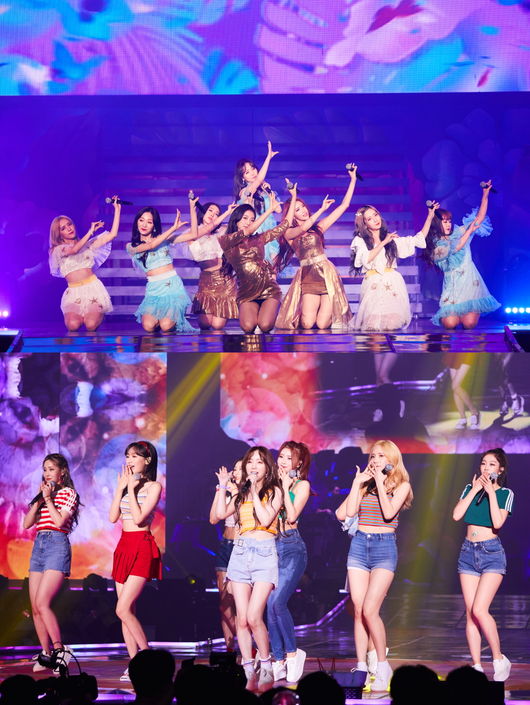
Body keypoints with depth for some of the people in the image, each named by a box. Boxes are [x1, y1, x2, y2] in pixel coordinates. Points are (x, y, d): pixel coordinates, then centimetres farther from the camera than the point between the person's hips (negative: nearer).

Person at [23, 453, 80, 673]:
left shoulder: (68, 493, 1)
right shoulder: (42, 494, 20)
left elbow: (60, 521, -14)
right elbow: (27, 523, 11)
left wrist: (48, 499, -7)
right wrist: (39, 500, 3)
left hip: (57, 545, -7)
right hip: (38, 546, 7)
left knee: (42, 603, -18)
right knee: (35, 607, 3)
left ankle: (59, 649, -13)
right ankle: (46, 654, 9)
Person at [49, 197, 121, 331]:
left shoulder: (87, 244, 14)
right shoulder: (57, 250, 6)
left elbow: (112, 235, 8)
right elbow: (74, 250, -16)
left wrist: (117, 209, 6)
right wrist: (90, 231, -12)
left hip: (92, 288, 1)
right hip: (73, 293, -1)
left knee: (91, 326, -22)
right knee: (73, 325, -26)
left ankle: (98, 313, 17)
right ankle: (79, 314, 12)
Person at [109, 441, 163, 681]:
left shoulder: (153, 487, -5)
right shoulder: (126, 484, 14)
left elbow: (138, 518, -16)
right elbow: (113, 517, 6)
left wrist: (131, 488, -10)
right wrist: (121, 487, 1)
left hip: (142, 547, -7)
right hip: (123, 546, 8)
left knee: (123, 609, -15)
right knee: (126, 610, 4)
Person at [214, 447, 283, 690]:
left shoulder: (274, 491, 3)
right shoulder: (242, 493, 17)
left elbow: (266, 519, -11)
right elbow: (221, 513, 9)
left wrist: (255, 492, -8)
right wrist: (222, 487, 7)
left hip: (264, 553, -5)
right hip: (240, 552, 5)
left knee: (253, 617, -16)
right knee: (241, 619, -1)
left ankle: (266, 670, 0)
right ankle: (249, 674, 4)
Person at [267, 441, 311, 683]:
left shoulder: (302, 485, 4)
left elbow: (292, 516, -9)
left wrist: (286, 488, -7)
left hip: (291, 547, -5)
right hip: (270, 546, 5)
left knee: (278, 601, -18)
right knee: (270, 604, 0)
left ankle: (292, 652, -2)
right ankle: (278, 661, 6)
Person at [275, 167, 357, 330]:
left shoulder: (318, 227, 12)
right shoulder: (289, 233, 6)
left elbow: (343, 206, 12)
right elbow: (303, 228, -17)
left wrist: (353, 179, 9)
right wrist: (322, 209, -11)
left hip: (326, 274, 1)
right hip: (307, 277, -1)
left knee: (322, 325, -13)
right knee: (307, 324, -16)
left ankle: (326, 309, 23)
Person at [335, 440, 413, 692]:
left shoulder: (401, 485, 3)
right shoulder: (364, 484, 13)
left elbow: (389, 513, -14)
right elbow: (347, 512, 0)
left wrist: (380, 482, -10)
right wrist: (357, 483, 0)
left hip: (384, 547, -4)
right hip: (359, 544, 4)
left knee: (370, 610, -15)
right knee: (358, 610, 1)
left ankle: (382, 665, -2)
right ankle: (361, 667, 6)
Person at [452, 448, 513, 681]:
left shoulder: (505, 493, -1)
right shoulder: (470, 488, 9)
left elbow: (497, 522, -16)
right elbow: (456, 515, -5)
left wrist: (491, 492, -15)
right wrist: (475, 490, -6)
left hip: (491, 552, -4)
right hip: (468, 552, 4)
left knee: (479, 610, -18)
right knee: (470, 614, 1)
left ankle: (499, 659, -3)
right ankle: (477, 666, 5)